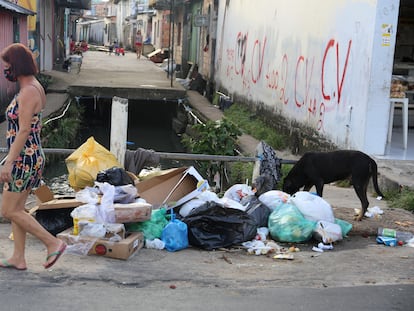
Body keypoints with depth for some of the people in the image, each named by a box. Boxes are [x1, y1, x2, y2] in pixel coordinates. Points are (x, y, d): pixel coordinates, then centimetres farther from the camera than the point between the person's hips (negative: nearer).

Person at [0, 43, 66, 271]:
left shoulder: (28, 92, -18)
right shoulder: (34, 87, 11)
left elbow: (23, 131, -23)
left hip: (24, 158, -10)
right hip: (31, 156, 10)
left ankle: (53, 243, 1)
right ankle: (18, 258, 21)